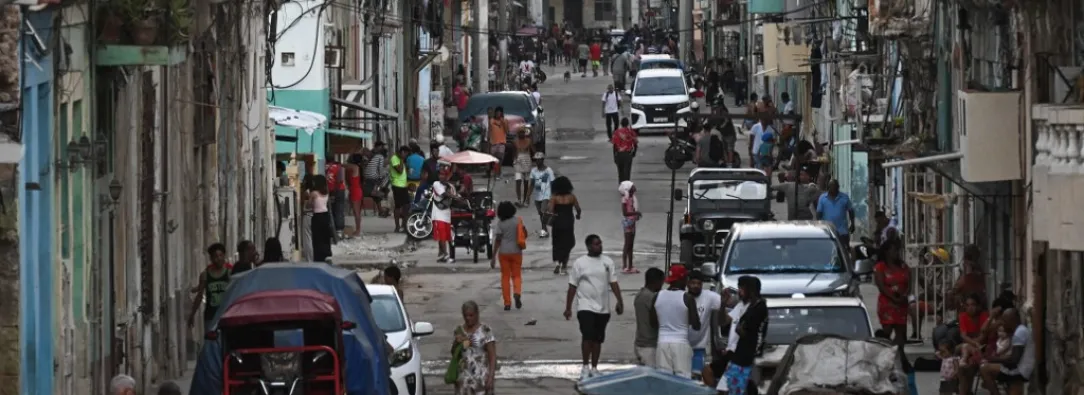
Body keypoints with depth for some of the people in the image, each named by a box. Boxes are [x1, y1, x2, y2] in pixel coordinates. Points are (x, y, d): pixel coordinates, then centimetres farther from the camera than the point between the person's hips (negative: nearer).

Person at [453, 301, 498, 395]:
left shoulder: (485, 331, -8)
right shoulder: (459, 330, 8)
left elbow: (492, 356, -8)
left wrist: (490, 377, -16)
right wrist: (456, 343, -3)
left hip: (481, 378, -5)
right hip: (463, 378, 5)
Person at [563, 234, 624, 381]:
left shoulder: (607, 262, 6)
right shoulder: (579, 263, -2)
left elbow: (613, 283, 7)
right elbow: (572, 287, 0)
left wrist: (619, 301, -4)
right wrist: (568, 308, -2)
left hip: (603, 308, 3)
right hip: (586, 307, -3)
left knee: (598, 339, 9)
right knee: (587, 336, -14)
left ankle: (594, 368, 19)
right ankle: (585, 368, -7)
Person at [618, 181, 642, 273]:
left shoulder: (631, 199, 11)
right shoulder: (625, 199, -15)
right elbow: (625, 213, -21)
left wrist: (636, 214, 2)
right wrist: (635, 213, -23)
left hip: (632, 222, 9)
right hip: (628, 222, -9)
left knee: (631, 245, 12)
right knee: (627, 245, -6)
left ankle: (630, 266, 16)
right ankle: (624, 266, -4)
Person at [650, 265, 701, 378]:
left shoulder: (658, 296, 3)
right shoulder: (687, 298, -8)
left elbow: (653, 323, 11)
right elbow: (696, 326, -7)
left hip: (663, 342, 4)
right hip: (681, 343, -4)